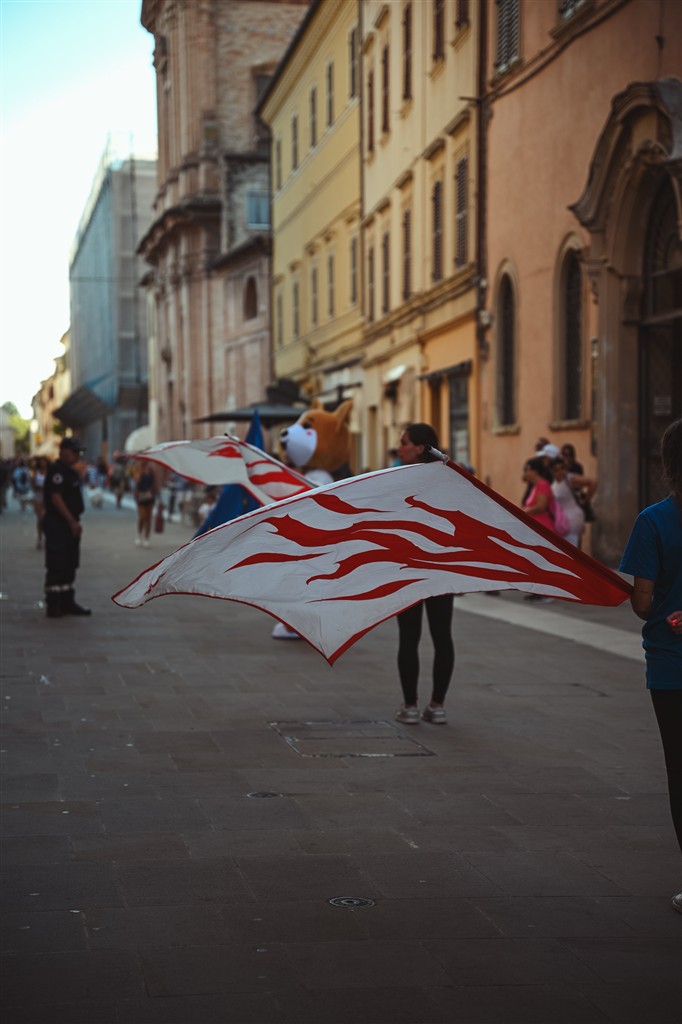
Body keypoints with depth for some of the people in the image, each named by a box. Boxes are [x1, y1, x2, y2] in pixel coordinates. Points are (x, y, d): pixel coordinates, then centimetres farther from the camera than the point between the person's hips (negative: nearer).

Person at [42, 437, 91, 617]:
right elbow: (56, 498, -22)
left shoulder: (71, 471, 17)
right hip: (58, 524, -10)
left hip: (70, 524, 10)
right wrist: (72, 521, -22)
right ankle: (53, 604, -5)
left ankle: (67, 602, 20)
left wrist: (75, 521, 17)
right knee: (56, 566, -7)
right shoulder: (57, 470, -15)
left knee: (69, 565, 13)